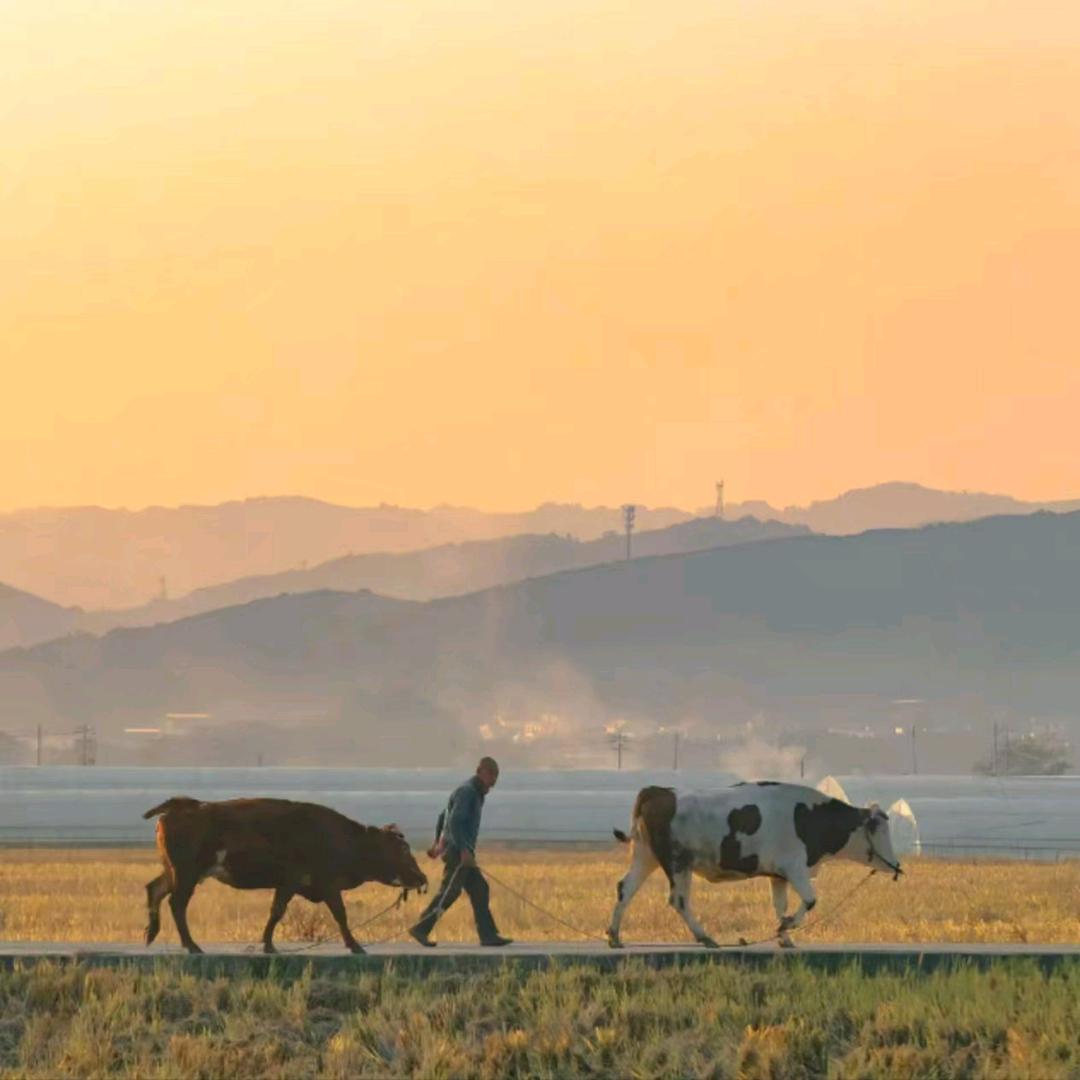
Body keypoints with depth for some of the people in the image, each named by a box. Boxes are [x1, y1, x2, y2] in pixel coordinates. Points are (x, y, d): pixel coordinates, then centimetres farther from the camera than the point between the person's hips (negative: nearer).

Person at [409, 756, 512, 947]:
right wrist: (463, 850, -28)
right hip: (458, 852, -10)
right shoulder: (467, 792, -12)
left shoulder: (475, 793, 20)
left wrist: (438, 842, 32)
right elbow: (454, 821, -23)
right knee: (449, 892, -10)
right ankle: (421, 929, -8)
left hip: (463, 852, 10)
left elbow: (444, 816, 28)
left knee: (479, 891, 5)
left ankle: (488, 935, 3)